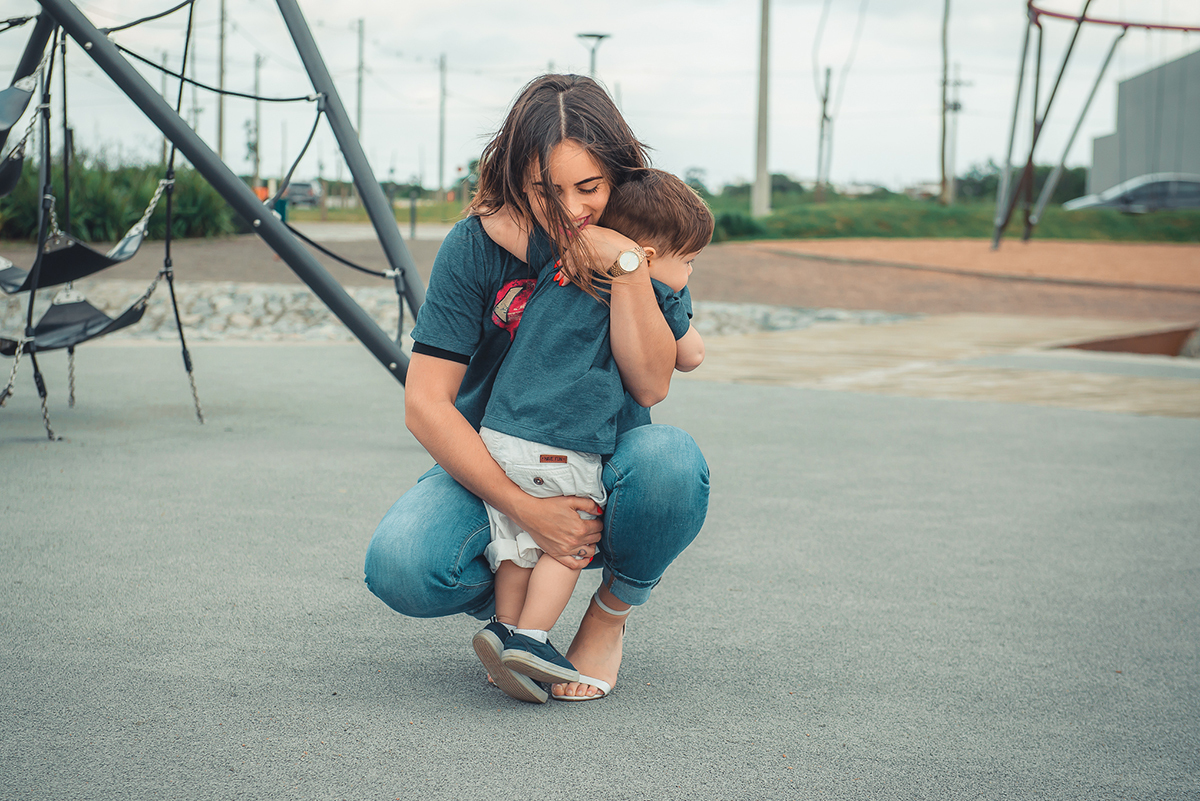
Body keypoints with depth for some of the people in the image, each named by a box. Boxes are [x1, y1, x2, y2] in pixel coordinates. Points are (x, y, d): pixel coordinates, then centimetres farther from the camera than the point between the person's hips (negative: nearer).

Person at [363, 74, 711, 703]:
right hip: (492, 469, -1)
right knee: (399, 566, -31)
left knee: (670, 459, -35)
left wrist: (627, 268, -28)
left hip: (604, 471, 1)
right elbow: (425, 403, -17)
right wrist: (526, 509, -26)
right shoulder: (477, 245, -12)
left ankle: (611, 614, -4)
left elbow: (651, 386, -15)